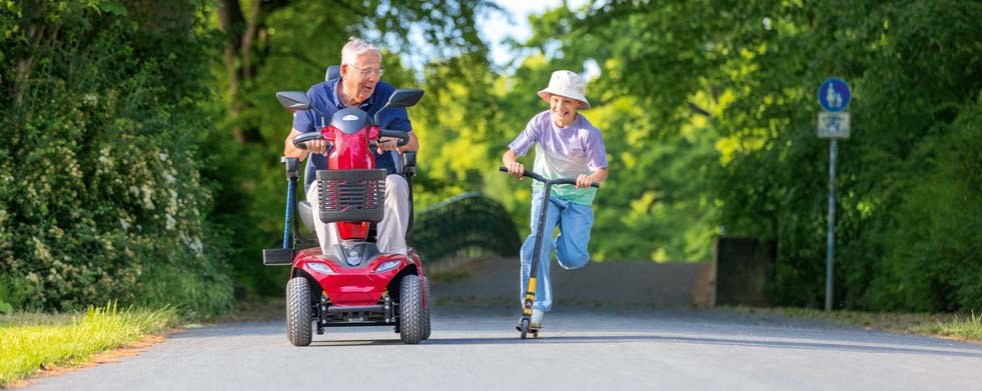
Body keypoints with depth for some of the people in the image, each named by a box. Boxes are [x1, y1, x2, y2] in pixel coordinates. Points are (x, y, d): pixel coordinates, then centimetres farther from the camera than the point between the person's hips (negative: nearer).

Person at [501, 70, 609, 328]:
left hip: (578, 196, -1)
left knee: (573, 259, -12)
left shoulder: (588, 133, -17)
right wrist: (512, 164, -40)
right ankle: (536, 308, -19)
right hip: (545, 191, 1)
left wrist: (591, 178, -48)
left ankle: (565, 244, 28)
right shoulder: (541, 122, -11)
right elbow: (510, 152, -15)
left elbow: (602, 169, -24)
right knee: (538, 243, -23)